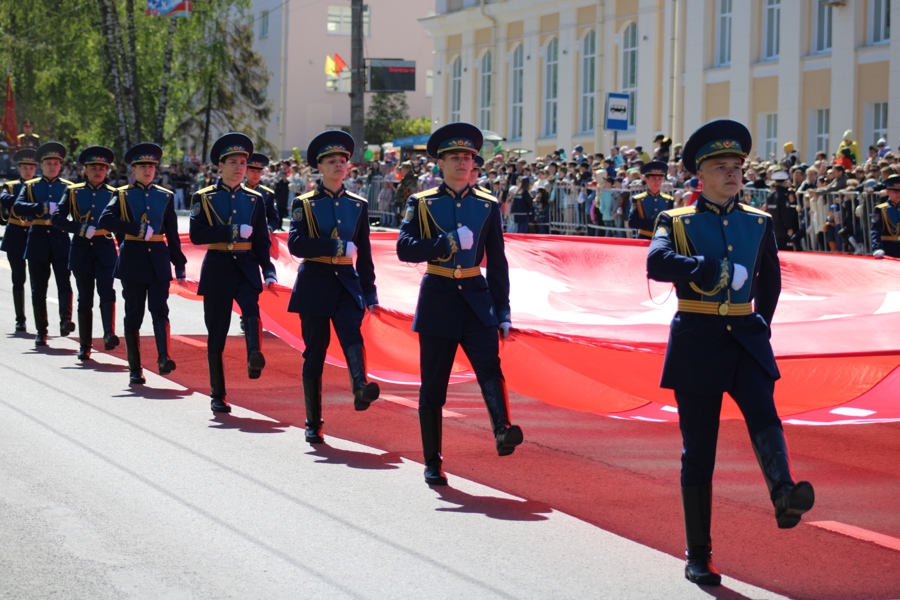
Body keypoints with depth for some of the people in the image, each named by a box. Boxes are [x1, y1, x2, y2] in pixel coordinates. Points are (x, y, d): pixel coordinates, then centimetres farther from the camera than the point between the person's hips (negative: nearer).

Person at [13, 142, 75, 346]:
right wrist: (44, 208, -20)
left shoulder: (68, 187, 9)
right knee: (38, 289, 4)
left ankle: (65, 320, -24)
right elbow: (18, 207, -8)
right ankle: (41, 331, 10)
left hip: (60, 241, -1)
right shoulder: (30, 186, 9)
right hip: (38, 241, 1)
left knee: (64, 283, -14)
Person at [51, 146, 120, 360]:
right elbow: (57, 218, -4)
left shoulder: (113, 194, 5)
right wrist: (81, 229, -15)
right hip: (81, 249, 1)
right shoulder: (73, 192, 4)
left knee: (106, 290, -20)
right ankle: (84, 346, 12)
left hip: (105, 248, -1)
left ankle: (109, 334, -32)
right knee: (85, 298, 6)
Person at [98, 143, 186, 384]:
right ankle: (135, 369, 7)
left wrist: (179, 266, 9)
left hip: (158, 259, 1)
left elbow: (172, 234, 12)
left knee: (160, 309, -13)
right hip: (132, 258, -1)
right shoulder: (123, 195, 3)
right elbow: (105, 220, -13)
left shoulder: (166, 197, 10)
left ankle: (164, 358, -24)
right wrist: (137, 229, -21)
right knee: (134, 314, 2)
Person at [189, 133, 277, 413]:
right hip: (217, 270, -1)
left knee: (251, 308, -30)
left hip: (247, 268, 1)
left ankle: (255, 358, -52)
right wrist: (233, 232, -15)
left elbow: (262, 241, 10)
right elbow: (197, 235, -8)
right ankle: (217, 396, 11)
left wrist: (269, 273, -2)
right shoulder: (204, 198, 3)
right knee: (216, 333, 2)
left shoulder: (255, 199, 11)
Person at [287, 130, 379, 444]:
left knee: (352, 335, -23)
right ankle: (313, 424, 9)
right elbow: (295, 244, -11)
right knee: (314, 352, 2)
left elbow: (364, 252, 13)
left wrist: (370, 293, 11)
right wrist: (336, 246, -19)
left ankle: (361, 388, -47)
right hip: (315, 284, -2)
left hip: (347, 283, 2)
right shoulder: (304, 204, 1)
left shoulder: (358, 205, 10)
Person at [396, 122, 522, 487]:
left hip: (477, 298, 1)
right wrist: (448, 243, -18)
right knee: (433, 386, 3)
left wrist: (503, 312, 6)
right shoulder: (421, 204, 4)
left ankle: (503, 431, -40)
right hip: (438, 299, -1)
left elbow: (497, 264, 10)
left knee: (489, 367, -22)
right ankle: (433, 463, 11)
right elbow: (404, 248, -8)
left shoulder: (487, 206, 8)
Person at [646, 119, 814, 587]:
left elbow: (770, 280, 28)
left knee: (763, 416, -25)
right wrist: (714, 269, -27)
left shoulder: (759, 223, 12)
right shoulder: (677, 222, 2)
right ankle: (698, 557, 7)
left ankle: (784, 496, -47)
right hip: (697, 342, -2)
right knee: (698, 451, 1)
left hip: (745, 339, 2)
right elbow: (657, 262, -19)